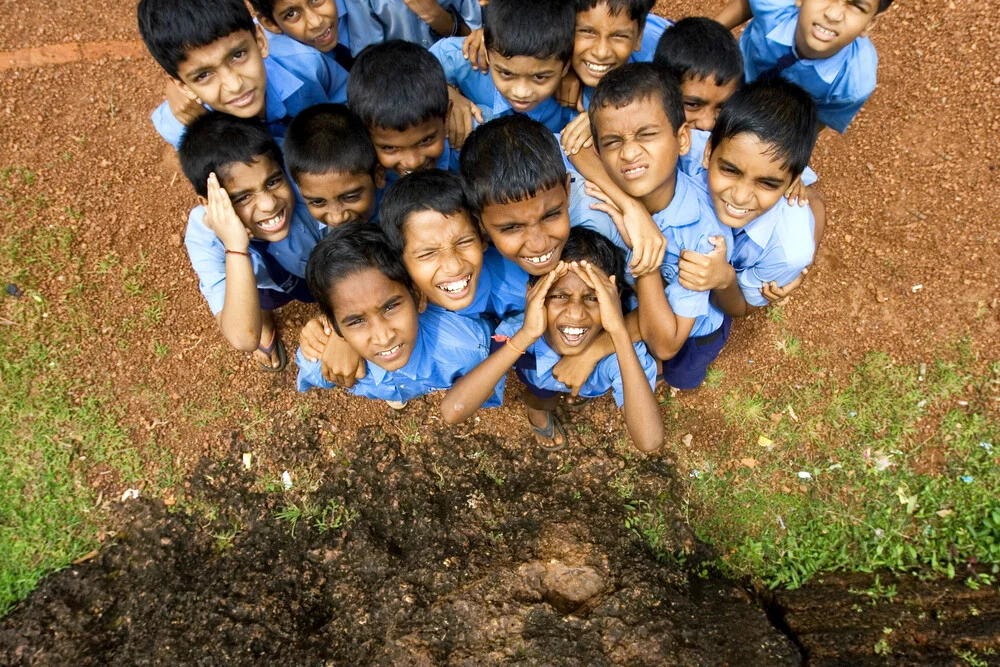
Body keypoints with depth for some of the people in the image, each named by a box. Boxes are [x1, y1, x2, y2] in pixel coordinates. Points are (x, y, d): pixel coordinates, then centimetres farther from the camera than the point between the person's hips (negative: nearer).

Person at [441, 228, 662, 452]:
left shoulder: (620, 345, -40)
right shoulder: (517, 330, -40)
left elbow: (649, 441, -55)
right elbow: (453, 411, -53)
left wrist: (619, 332, -60)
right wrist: (525, 335, -59)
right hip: (543, 390, -1)